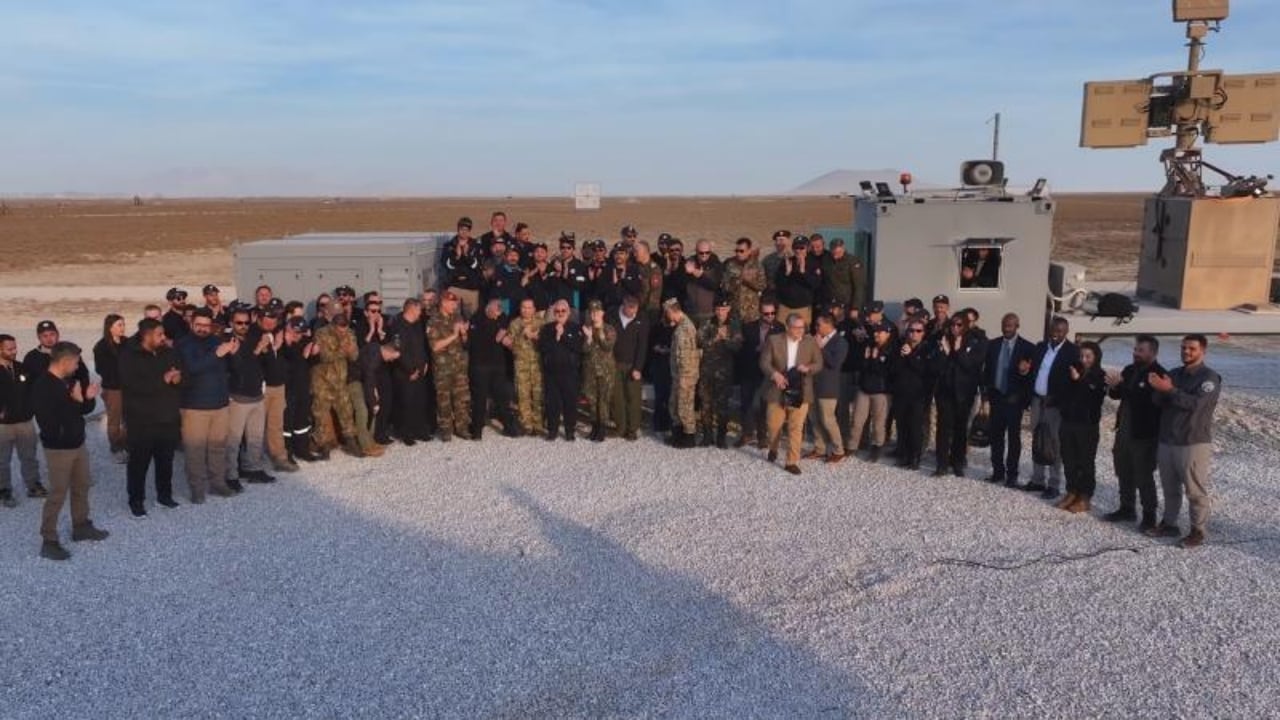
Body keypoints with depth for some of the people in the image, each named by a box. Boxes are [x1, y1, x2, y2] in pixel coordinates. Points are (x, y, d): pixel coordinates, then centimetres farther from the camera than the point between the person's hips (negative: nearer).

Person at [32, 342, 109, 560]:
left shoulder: (69, 381, 6)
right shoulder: (42, 386, -20)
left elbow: (83, 410, 16)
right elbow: (51, 419, -29)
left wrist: (88, 398, -6)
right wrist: (74, 401, -25)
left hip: (78, 444, 8)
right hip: (58, 448, -8)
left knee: (81, 487, 18)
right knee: (57, 494, -3)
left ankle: (81, 527, 34)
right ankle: (49, 541, 6)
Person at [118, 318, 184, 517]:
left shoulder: (169, 353, 7)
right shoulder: (129, 356, -10)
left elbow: (183, 374, 14)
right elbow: (132, 385, -23)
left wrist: (178, 378, -11)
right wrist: (162, 380, -23)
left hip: (168, 418, 5)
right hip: (142, 421, -5)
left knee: (166, 460, 14)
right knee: (139, 462, 3)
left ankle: (165, 494, 29)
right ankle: (136, 500, 16)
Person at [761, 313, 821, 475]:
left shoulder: (810, 342, 1)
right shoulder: (774, 340, -2)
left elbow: (819, 363, 3)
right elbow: (764, 362, -3)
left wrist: (808, 368, -18)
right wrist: (774, 374, -21)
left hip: (800, 392, 0)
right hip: (778, 391, 0)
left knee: (796, 428, 0)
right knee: (774, 425, 9)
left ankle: (792, 462, 8)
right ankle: (773, 449, 38)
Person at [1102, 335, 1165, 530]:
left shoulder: (1159, 374, -14)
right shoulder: (1129, 370, 9)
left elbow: (1146, 399, -25)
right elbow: (1117, 395, 12)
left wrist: (1121, 385, -26)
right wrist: (1113, 387, -11)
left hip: (1144, 434, -7)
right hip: (1124, 430, 7)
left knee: (1143, 476, -1)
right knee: (1124, 472, 15)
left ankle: (1149, 515, 10)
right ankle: (1127, 509, 28)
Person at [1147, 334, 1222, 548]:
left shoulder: (1209, 377, -7)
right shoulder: (1173, 374, 11)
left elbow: (1196, 403, -22)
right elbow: (1160, 403, 6)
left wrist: (1170, 390, -26)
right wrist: (1158, 389, -15)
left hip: (1194, 443, -6)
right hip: (1167, 441, 6)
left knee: (1195, 490, 0)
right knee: (1170, 488, 15)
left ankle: (1198, 531, 8)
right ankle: (1169, 524, 25)